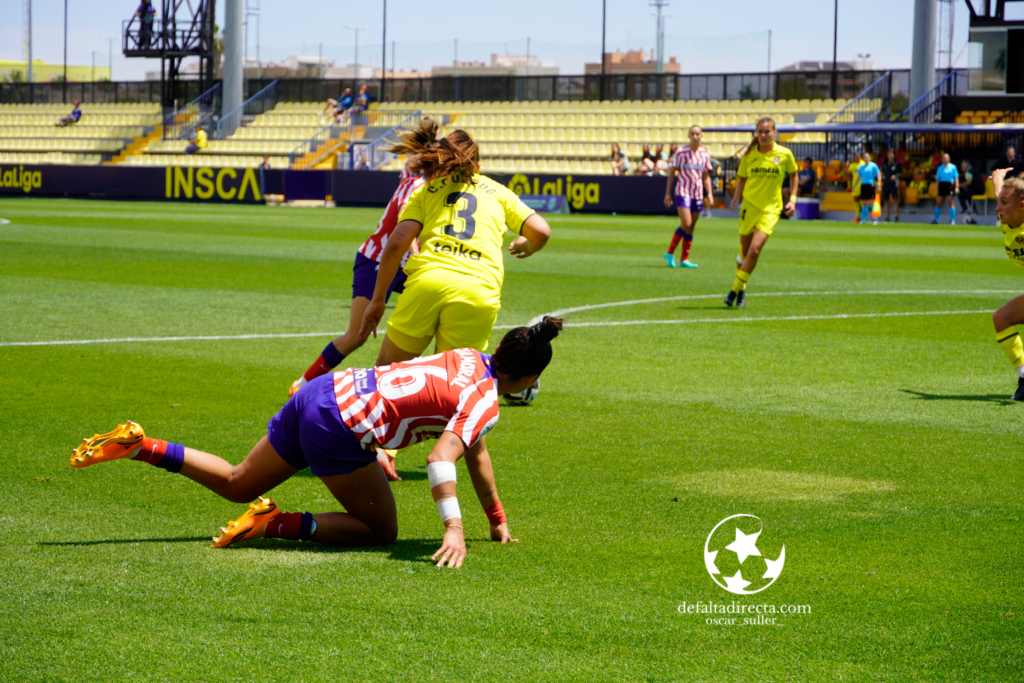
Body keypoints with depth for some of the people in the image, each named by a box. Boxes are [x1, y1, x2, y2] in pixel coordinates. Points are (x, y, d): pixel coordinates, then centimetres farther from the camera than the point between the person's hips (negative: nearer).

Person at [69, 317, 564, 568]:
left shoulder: (469, 358, 17)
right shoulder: (484, 403, -11)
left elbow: (475, 449, 28)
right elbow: (441, 458, -28)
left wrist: (497, 519, 33)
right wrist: (453, 530, -29)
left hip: (324, 392, 9)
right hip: (339, 428, -8)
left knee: (235, 485, 23)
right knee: (381, 532, 4)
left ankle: (137, 445, 10)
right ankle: (274, 525, -9)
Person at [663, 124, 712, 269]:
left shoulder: (705, 154, 7)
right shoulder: (681, 153, -4)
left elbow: (706, 176, 15)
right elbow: (672, 172, 1)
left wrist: (709, 193, 4)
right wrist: (667, 193, -2)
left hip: (698, 194, 5)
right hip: (682, 193, -5)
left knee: (691, 228, 5)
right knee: (686, 224, -18)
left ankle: (684, 259, 12)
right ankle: (670, 253, -2)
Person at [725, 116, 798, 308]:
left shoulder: (784, 154, -3)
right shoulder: (749, 155, 0)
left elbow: (793, 175, 13)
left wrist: (792, 200, 4)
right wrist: (737, 197, -6)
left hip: (770, 209, -2)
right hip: (749, 206, 2)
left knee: (755, 249, -18)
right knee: (745, 251, 8)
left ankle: (736, 288, -6)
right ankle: (741, 288, 30)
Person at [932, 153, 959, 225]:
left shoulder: (953, 167, 4)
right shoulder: (940, 168, 10)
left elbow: (956, 177, 3)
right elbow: (937, 178, 11)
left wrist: (957, 187, -7)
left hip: (950, 185, -3)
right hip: (942, 185, 3)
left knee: (950, 203, -6)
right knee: (938, 203, 4)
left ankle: (952, 220, -2)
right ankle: (935, 220, 14)